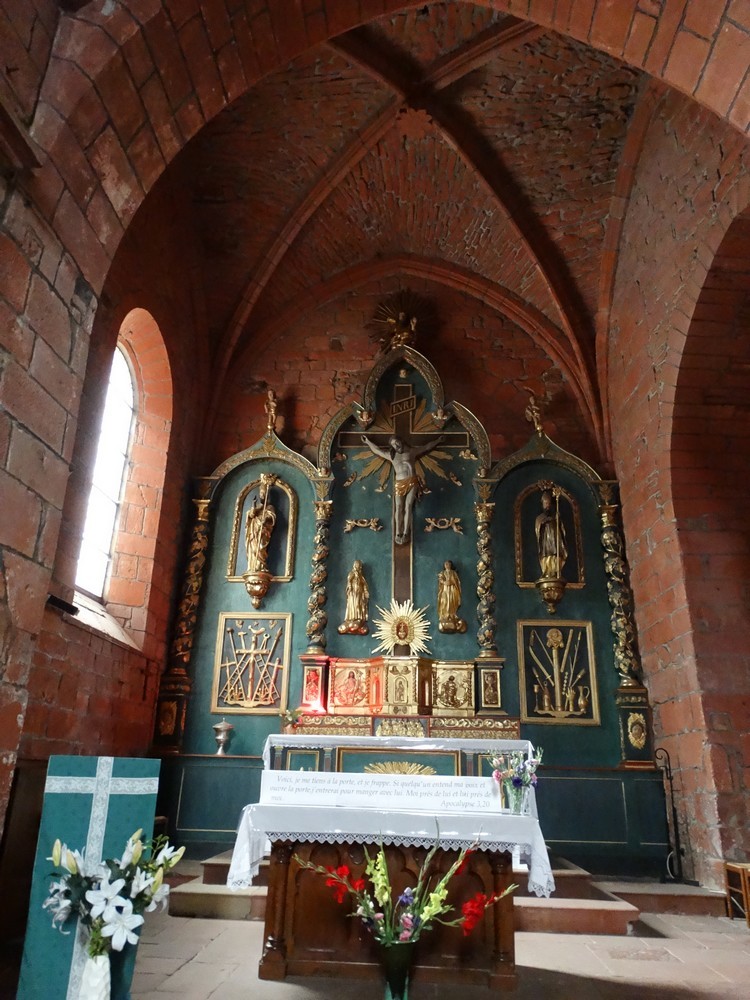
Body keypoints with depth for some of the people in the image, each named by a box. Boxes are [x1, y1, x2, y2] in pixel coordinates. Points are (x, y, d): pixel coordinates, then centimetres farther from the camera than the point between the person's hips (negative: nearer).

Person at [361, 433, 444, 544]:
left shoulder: (411, 452, 16)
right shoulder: (391, 455, 18)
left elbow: (426, 447, 26)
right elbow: (377, 450, 29)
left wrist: (438, 440, 31)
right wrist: (368, 441, 36)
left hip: (412, 482, -1)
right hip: (399, 484, 1)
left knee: (408, 506, -9)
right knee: (399, 507, -7)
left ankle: (405, 533, -10)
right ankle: (398, 533, -8)